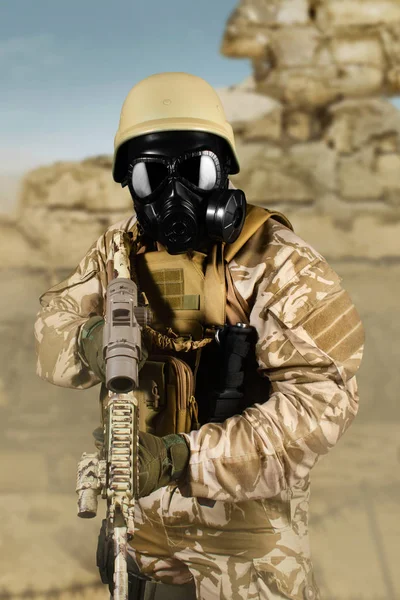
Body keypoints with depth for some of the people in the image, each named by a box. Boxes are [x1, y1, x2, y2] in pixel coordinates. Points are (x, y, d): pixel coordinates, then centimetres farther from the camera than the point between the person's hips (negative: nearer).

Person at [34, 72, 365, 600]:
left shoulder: (277, 262, -18)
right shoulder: (118, 251, -1)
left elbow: (321, 399, -27)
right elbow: (52, 328, 3)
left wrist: (182, 456, -37)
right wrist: (87, 343, -23)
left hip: (244, 512, -4)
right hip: (138, 502, 5)